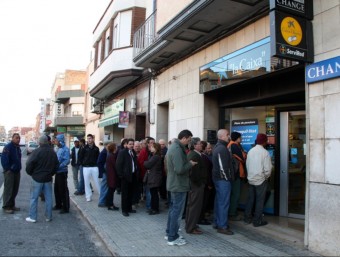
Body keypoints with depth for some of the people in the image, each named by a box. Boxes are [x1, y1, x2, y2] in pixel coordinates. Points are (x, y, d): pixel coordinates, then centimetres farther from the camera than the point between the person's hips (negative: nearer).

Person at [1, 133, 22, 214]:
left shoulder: (18, 147, 12)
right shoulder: (8, 147, -13)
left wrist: (18, 168, 12)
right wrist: (7, 169, -18)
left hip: (17, 171, 8)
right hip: (9, 172, -8)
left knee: (15, 190, 12)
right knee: (8, 190, -3)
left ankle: (12, 205, 22)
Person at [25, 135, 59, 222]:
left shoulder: (37, 151, -13)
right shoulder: (53, 152, 5)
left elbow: (29, 164, -14)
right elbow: (57, 165, 11)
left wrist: (30, 173, 4)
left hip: (37, 178, -4)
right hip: (48, 178, 5)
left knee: (34, 198, 6)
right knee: (48, 198, 9)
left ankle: (32, 217, 10)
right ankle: (48, 216, 14)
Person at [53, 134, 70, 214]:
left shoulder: (65, 149, -14)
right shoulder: (58, 149, 12)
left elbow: (67, 161, -22)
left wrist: (58, 167, -26)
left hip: (62, 172, -8)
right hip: (57, 172, 8)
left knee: (63, 190, -2)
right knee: (56, 189, 16)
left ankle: (66, 208, 7)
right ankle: (58, 205, 31)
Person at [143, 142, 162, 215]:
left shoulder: (155, 157, -19)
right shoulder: (156, 156, 13)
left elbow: (147, 165, -17)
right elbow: (150, 165, 13)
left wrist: (145, 162, 3)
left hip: (154, 178, -10)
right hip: (153, 177, 10)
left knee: (154, 193, -1)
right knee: (153, 193, 15)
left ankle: (155, 209, 9)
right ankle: (153, 208, 23)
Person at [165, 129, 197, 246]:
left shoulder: (173, 146, 10)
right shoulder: (177, 149, -23)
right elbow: (180, 169, -29)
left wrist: (188, 163, 7)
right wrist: (190, 164, -13)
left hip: (174, 183, 11)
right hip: (179, 185, -11)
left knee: (173, 209, 18)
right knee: (177, 211, 0)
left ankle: (169, 233, 29)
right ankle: (173, 238, 10)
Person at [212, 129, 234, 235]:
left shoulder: (217, 147, 15)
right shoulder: (222, 148, -18)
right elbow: (223, 167, -22)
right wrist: (227, 178, -13)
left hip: (218, 178, 11)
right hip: (223, 179, -11)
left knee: (219, 201, 16)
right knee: (224, 203, -5)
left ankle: (217, 223, 26)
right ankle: (222, 226, 2)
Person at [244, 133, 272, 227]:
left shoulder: (250, 151, 1)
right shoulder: (265, 152, -15)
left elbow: (247, 164, 5)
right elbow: (267, 169, -15)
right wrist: (266, 177, 3)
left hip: (250, 179, 5)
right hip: (261, 180, -5)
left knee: (250, 199, 15)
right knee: (259, 201, 6)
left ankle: (247, 218, 25)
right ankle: (257, 221, 14)